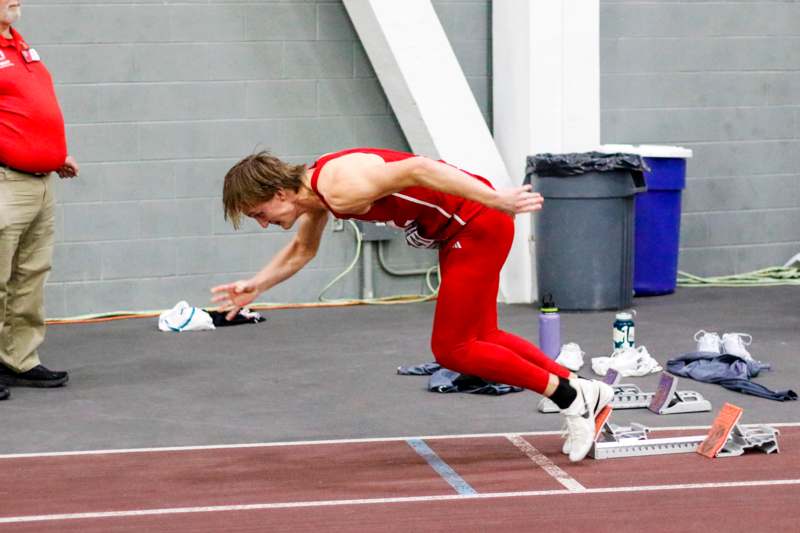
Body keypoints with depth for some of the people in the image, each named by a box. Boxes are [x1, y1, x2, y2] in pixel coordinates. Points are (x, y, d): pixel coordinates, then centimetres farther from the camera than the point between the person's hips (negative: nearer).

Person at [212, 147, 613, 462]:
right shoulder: (315, 189, 8)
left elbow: (416, 170, -30)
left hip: (479, 222, -10)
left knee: (451, 349, -2)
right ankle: (586, 393, 24)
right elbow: (301, 251, 28)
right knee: (477, 338, 19)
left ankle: (573, 399, 6)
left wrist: (497, 199, -31)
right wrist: (256, 286, 20)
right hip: (459, 231, 10)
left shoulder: (340, 188, -23)